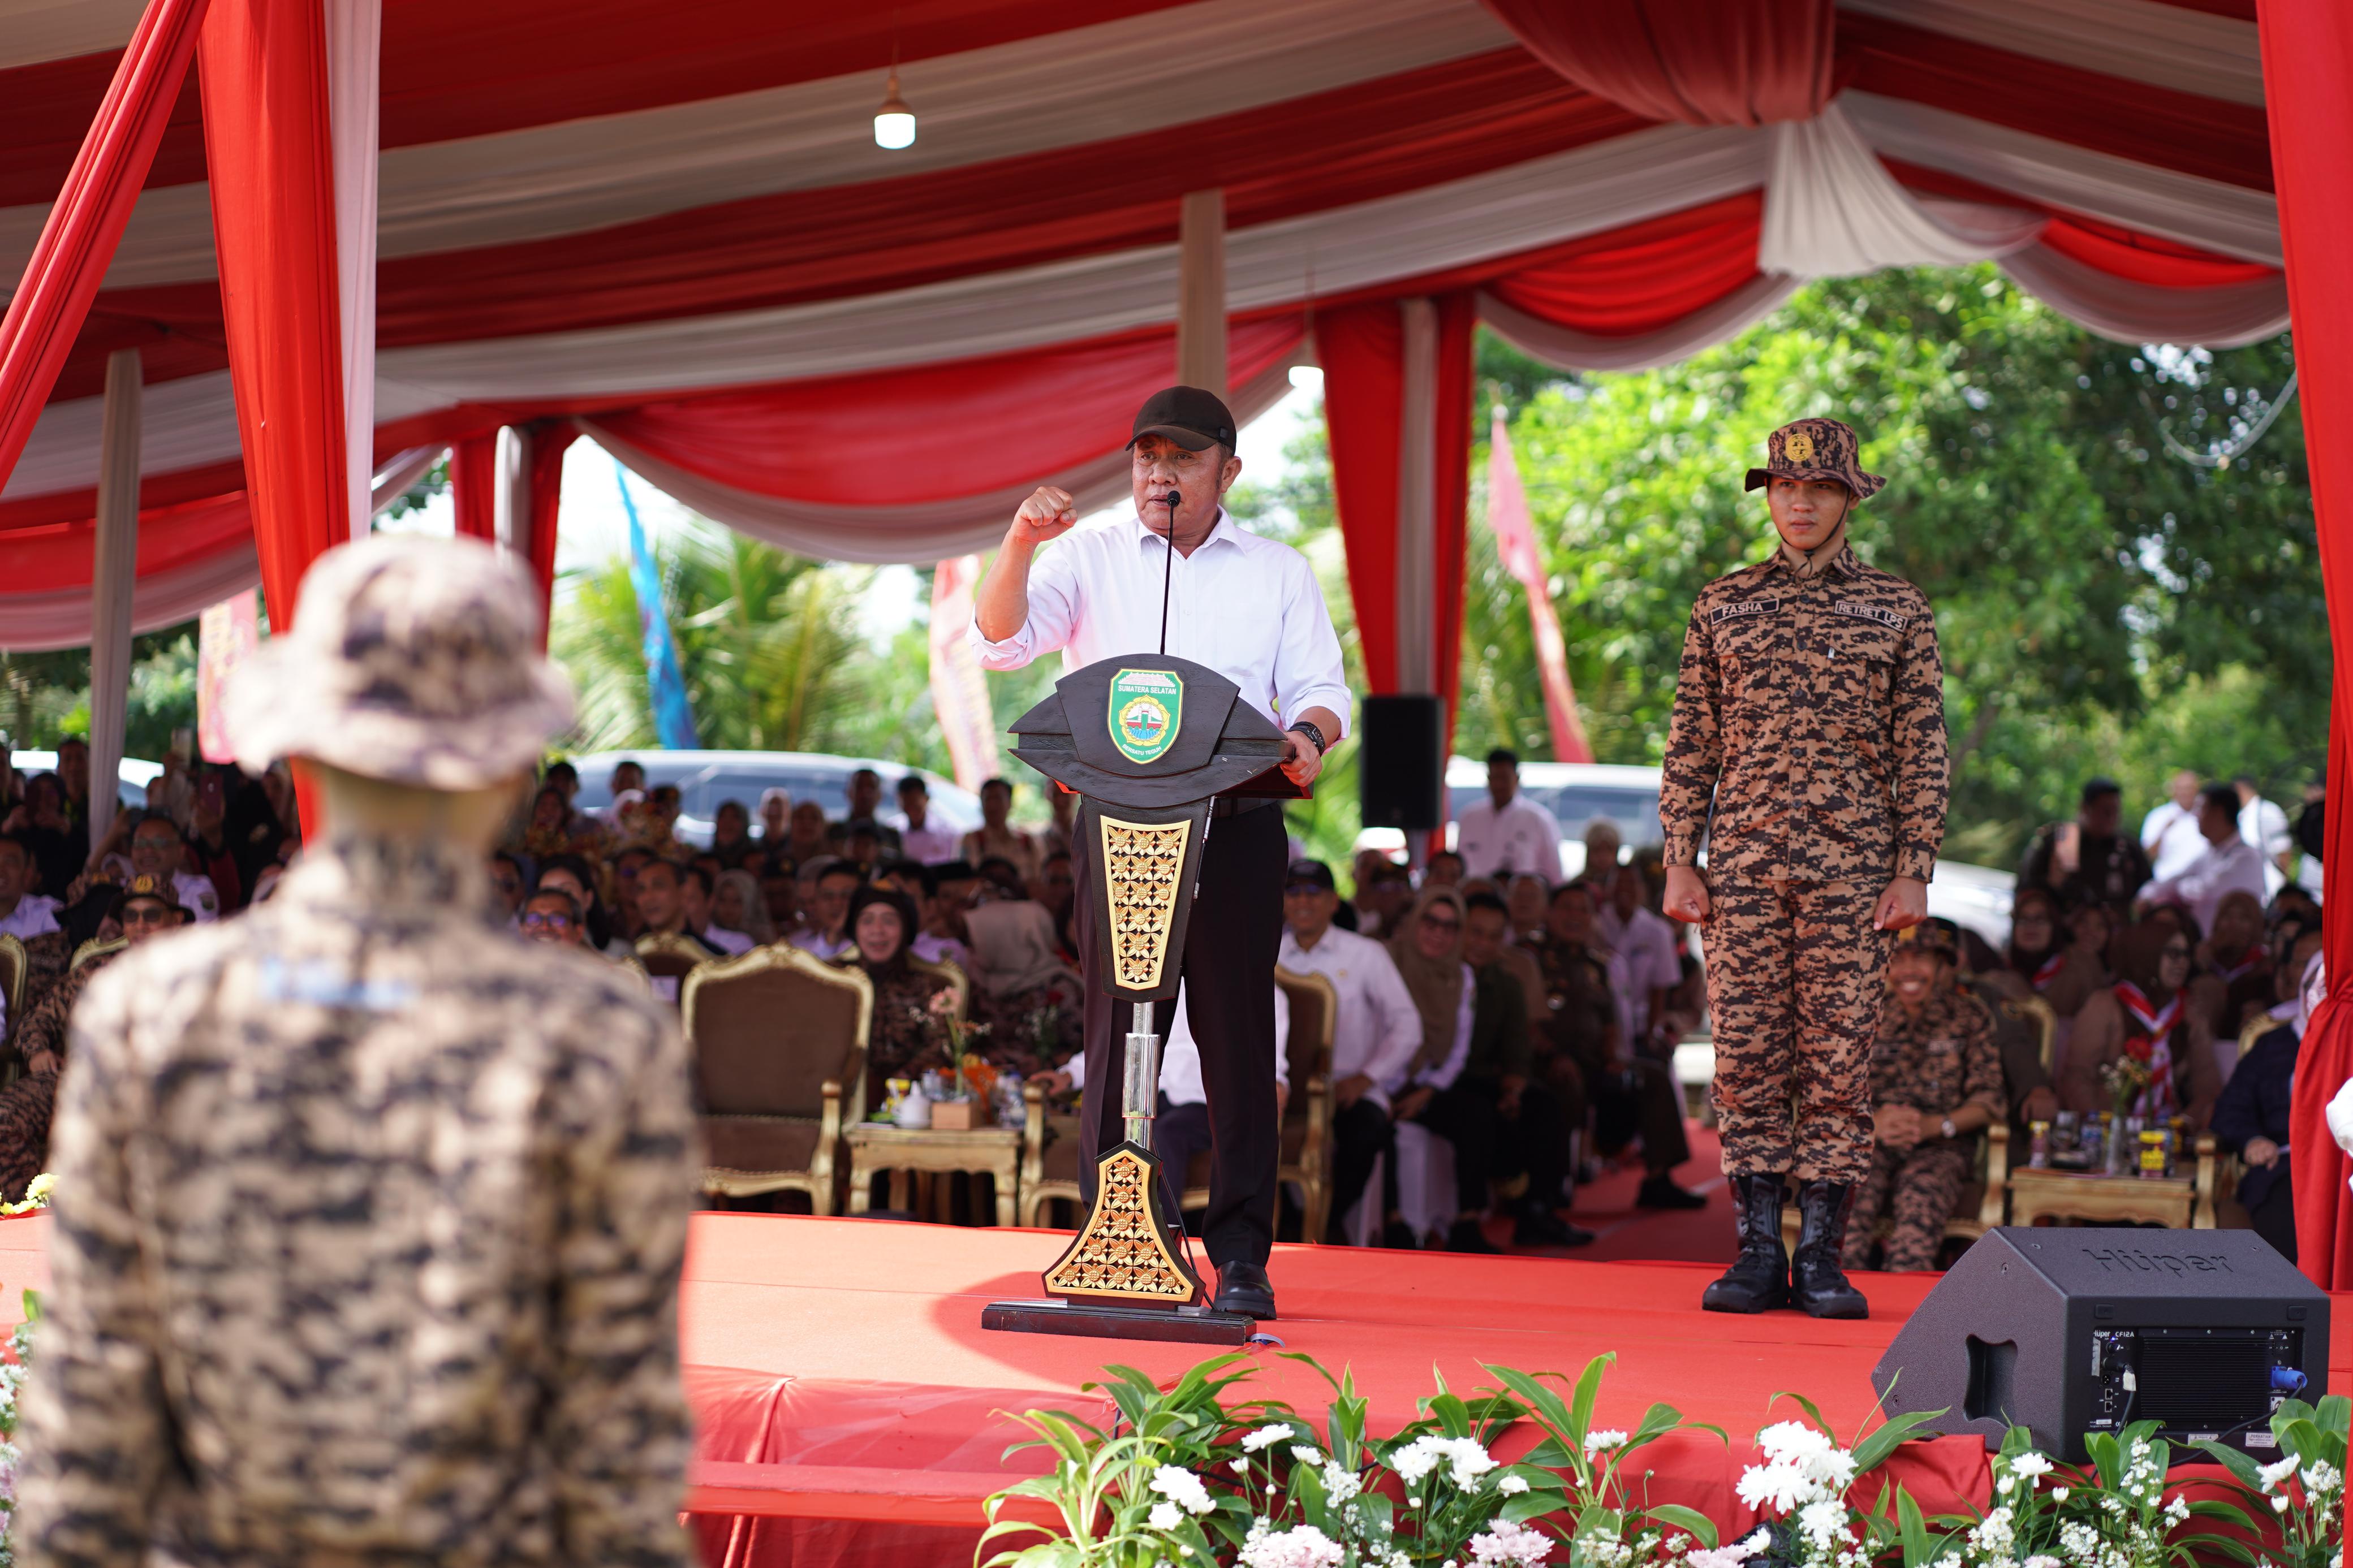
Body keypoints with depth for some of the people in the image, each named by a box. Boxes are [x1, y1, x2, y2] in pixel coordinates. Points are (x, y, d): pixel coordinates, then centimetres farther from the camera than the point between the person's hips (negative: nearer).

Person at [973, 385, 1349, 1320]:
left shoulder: (1280, 573, 15)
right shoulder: (1090, 558, 13)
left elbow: (1320, 690, 7)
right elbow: (1000, 643, 1)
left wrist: (1309, 735, -16)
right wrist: (1019, 545, -15)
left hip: (1236, 823, 0)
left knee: (1238, 1036, -2)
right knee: (1114, 1033, -1)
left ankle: (1241, 1255, 1)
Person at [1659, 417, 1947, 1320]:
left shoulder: (1897, 610, 8)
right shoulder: (1723, 605, 11)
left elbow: (1922, 750, 6)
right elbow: (1691, 744, 11)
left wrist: (1915, 870, -3)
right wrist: (1680, 862, 3)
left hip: (1852, 869, -1)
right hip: (1744, 863, 1)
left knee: (1839, 1057, -3)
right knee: (1748, 1055, 0)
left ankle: (1822, 1257, 1)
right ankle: (1758, 1252, 5)